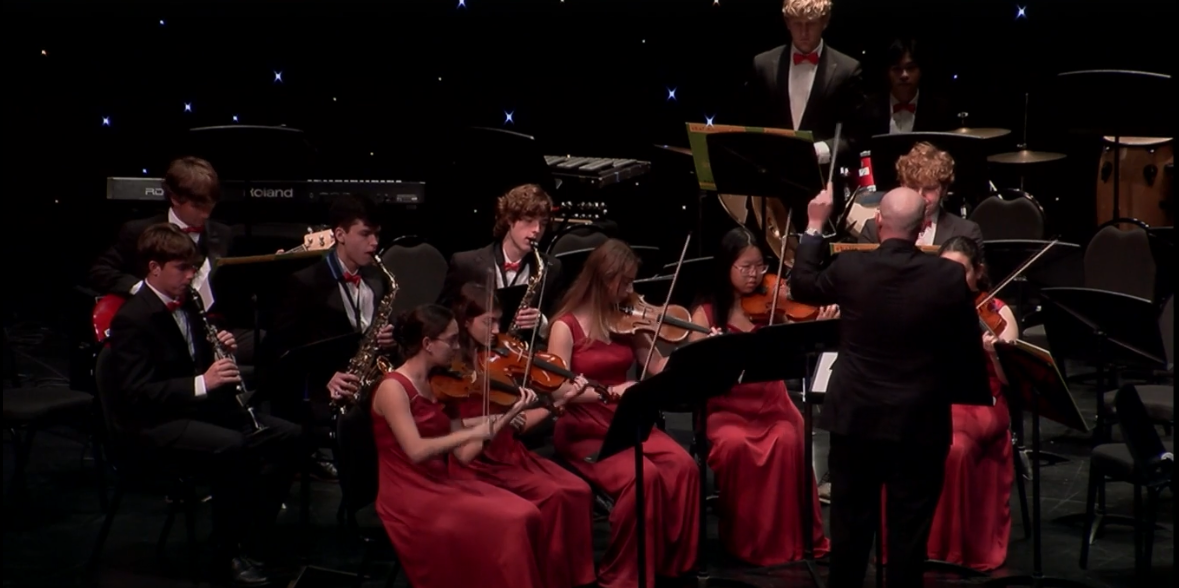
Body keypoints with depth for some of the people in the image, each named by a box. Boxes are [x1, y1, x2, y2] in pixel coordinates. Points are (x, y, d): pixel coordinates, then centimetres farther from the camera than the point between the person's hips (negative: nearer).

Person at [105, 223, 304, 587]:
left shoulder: (187, 304, 10)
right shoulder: (132, 320, -15)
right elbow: (136, 395, -24)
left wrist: (222, 351, -1)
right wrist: (201, 383, -31)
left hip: (201, 406, 8)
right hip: (155, 421, -8)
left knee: (288, 437, -7)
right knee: (233, 447, -34)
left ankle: (250, 539, -2)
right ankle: (229, 550, -16)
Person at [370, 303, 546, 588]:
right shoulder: (394, 388, -11)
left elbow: (464, 454, 6)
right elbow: (416, 451, -25)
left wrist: (508, 414, -1)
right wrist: (472, 432, -23)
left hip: (443, 485, 7)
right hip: (409, 497, -7)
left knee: (526, 515, -16)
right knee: (507, 525, -24)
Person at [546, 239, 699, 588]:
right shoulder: (567, 326, -8)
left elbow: (659, 368, 4)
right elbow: (559, 391, -16)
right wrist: (610, 391, -30)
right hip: (584, 430, -5)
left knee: (683, 466, -21)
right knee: (642, 476, -30)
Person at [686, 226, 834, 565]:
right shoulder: (706, 314, 1)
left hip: (772, 406, 1)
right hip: (725, 409, -1)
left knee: (789, 442, -29)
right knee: (735, 446, -32)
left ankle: (790, 537, -13)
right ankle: (742, 538, -12)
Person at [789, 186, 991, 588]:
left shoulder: (849, 268, -9)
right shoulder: (950, 277, -11)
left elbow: (801, 287, 11)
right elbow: (968, 348, -3)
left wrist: (814, 227, 19)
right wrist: (976, 396, 14)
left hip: (855, 415, 2)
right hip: (920, 420, -1)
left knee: (851, 522, 14)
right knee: (909, 529, 6)